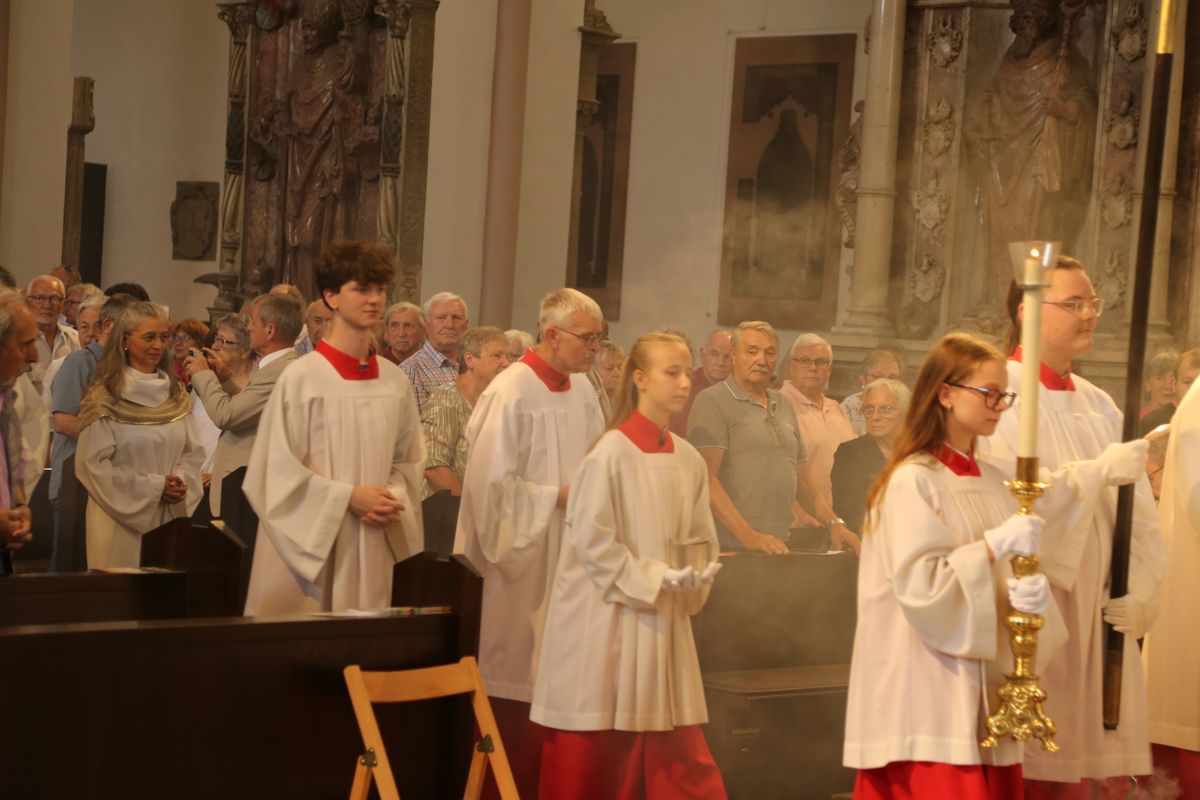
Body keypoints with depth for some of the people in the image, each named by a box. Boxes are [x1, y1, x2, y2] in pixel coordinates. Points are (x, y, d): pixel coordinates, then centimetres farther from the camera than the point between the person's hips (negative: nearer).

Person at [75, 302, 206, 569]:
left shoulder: (175, 394, 11)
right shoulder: (105, 397, -7)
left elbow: (193, 452, 13)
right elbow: (92, 463, -11)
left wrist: (180, 482, -9)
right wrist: (153, 487, -13)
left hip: (171, 517, 5)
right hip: (122, 517, -5)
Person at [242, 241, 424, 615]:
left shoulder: (394, 381, 7)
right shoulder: (301, 378, -8)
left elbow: (408, 461, 15)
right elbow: (279, 471, -8)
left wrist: (392, 501, -4)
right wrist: (349, 497, -12)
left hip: (372, 550, 4)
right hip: (311, 545, -4)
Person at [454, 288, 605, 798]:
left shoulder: (582, 388, 7)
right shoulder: (511, 392, -14)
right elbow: (493, 482, -14)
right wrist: (559, 496, -13)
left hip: (572, 557, 7)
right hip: (527, 556, -6)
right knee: (523, 681, -2)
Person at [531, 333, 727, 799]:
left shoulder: (688, 459, 7)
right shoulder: (612, 452, -11)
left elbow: (701, 539, 14)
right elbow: (594, 540, -14)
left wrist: (695, 576, -6)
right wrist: (657, 578, -16)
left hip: (664, 620, 6)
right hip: (609, 620, -6)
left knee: (678, 750, 5)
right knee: (594, 751, 1)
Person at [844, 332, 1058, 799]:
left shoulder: (992, 482, 13)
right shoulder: (913, 482, -9)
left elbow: (1010, 573, 11)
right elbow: (917, 585, -17)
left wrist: (1030, 593, -11)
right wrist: (994, 546, -20)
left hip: (986, 688, 7)